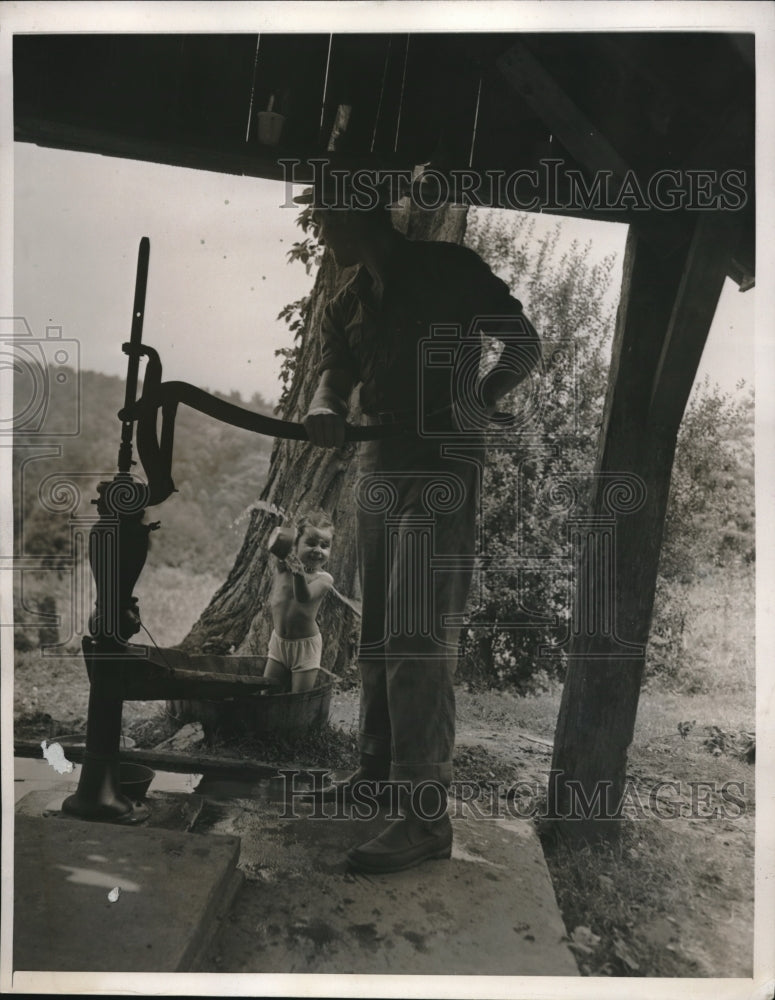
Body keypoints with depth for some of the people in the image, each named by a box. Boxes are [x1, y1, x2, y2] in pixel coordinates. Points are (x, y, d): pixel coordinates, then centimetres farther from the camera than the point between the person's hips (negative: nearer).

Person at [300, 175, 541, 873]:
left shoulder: (449, 269, -2)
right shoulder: (347, 305, 16)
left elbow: (525, 345, -1)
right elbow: (335, 375, 3)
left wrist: (481, 399, -16)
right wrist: (324, 410, -20)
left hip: (443, 469, -7)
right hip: (379, 469, 8)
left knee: (419, 638, -12)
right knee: (377, 632, 12)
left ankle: (427, 815, -5)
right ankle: (381, 766, 28)